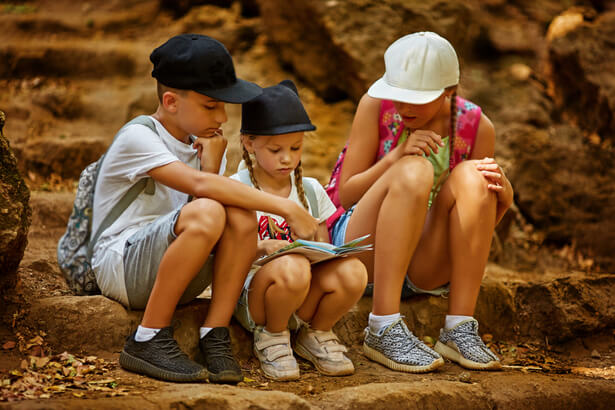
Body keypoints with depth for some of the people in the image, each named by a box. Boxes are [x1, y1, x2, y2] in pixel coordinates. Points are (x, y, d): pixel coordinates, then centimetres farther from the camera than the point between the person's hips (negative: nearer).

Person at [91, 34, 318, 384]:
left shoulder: (203, 143, 11)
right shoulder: (137, 137, -14)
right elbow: (199, 185, -30)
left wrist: (212, 167, -14)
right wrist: (286, 207, -32)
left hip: (170, 275, 6)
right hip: (120, 269, -6)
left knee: (242, 215, -21)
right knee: (206, 213, -33)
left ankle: (215, 336, -17)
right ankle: (147, 340, -23)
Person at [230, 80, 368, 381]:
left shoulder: (311, 190, 10)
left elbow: (323, 243, 16)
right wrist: (263, 247, -26)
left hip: (306, 297, 4)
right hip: (251, 296, -4)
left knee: (352, 272, -28)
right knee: (292, 267, -39)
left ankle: (315, 334, 3)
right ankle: (271, 338, -7)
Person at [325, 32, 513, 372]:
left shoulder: (476, 127, -3)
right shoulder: (376, 106, -9)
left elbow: (479, 226, 3)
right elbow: (345, 195, -10)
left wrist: (503, 195, -19)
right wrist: (396, 156, -26)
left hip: (423, 266, 2)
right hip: (361, 248, -2)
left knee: (471, 176, -24)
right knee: (413, 170, -30)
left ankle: (458, 330, -24)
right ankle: (383, 329, -33)